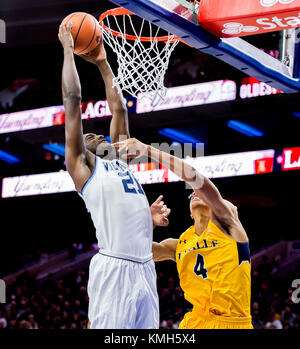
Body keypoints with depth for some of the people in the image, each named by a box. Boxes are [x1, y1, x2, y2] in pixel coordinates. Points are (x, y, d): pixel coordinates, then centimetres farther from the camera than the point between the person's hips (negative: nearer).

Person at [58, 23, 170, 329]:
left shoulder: (120, 159, 26)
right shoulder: (81, 165, 9)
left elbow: (118, 109, 30)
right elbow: (73, 101, 6)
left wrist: (102, 63, 33)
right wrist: (68, 50, 12)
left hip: (145, 267, 7)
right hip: (113, 267, -7)